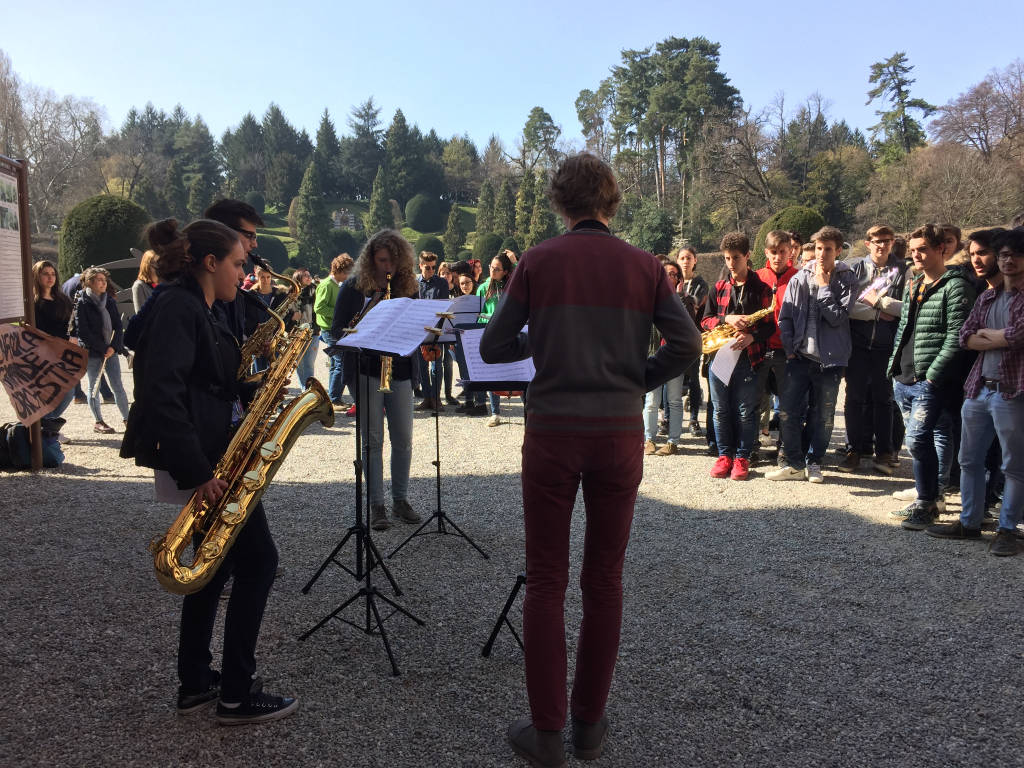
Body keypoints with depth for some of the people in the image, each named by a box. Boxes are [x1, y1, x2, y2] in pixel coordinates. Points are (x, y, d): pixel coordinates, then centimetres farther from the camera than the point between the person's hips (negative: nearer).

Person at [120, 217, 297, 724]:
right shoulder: (177, 308, -16)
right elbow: (161, 394, -26)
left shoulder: (202, 310, 15)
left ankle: (195, 684, 27)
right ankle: (237, 695, 6)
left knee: (217, 563, 16)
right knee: (258, 561, -4)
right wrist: (196, 472, -29)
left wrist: (254, 391, 1)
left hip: (208, 457, 10)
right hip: (194, 460, -10)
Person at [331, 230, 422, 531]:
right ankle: (376, 505, 9)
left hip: (400, 371, 2)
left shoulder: (407, 287, 8)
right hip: (366, 372, -2)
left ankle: (400, 499, 20)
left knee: (403, 439, 4)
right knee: (373, 440, 0)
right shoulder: (353, 288, 1)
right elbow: (338, 331, -2)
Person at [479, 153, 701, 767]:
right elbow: (688, 345, -4)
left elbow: (493, 347, 0)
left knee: (546, 582, 8)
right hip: (620, 435, 2)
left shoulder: (538, 261, -2)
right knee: (605, 581, 13)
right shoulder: (644, 266, 2)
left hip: (553, 434, -2)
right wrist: (638, 380, 10)